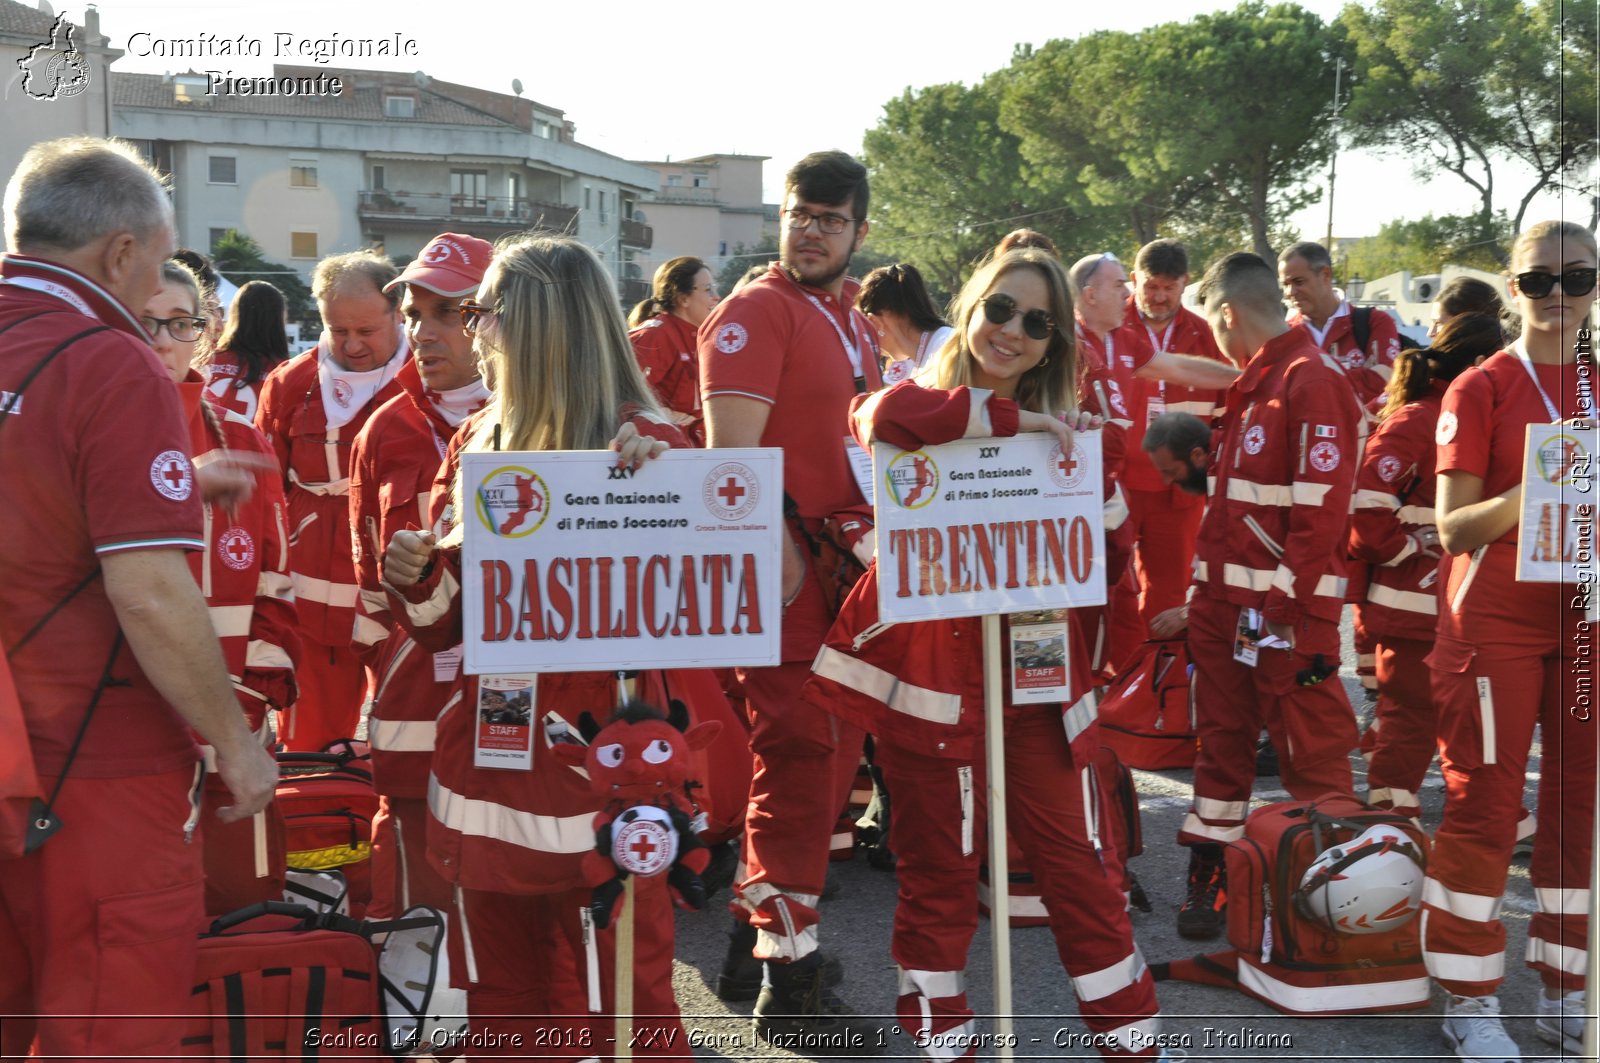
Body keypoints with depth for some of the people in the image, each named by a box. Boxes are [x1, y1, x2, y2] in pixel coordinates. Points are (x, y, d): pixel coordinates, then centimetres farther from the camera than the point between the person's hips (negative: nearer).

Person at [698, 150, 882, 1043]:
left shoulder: (853, 322, 16)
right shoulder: (757, 311, -10)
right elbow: (733, 449, -20)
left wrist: (870, 538, 15)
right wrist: (777, 550, -26)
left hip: (846, 561, 9)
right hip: (788, 565, -9)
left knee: (835, 753, 15)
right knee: (799, 760, -5)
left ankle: (761, 929, 30)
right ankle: (791, 984, 6)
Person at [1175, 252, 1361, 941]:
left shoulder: (1312, 383, -14)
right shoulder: (1251, 386, 16)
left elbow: (1320, 512, -20)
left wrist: (1286, 609, -20)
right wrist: (1206, 590, 18)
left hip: (1284, 611, -9)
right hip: (1226, 602, 9)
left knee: (1310, 753, 0)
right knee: (1222, 740, 14)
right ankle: (1210, 877, 24)